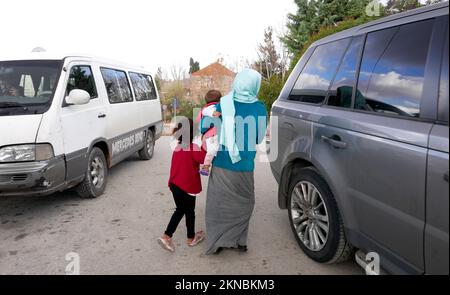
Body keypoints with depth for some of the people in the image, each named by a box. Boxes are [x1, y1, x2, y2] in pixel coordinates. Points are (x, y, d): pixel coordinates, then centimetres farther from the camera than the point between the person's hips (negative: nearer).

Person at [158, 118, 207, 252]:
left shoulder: (178, 147, 6)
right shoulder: (193, 148, -17)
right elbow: (205, 158, -27)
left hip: (175, 185, 7)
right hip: (188, 187, -6)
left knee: (180, 210, 20)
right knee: (189, 212, 12)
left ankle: (166, 236, 13)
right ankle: (191, 238, 30)